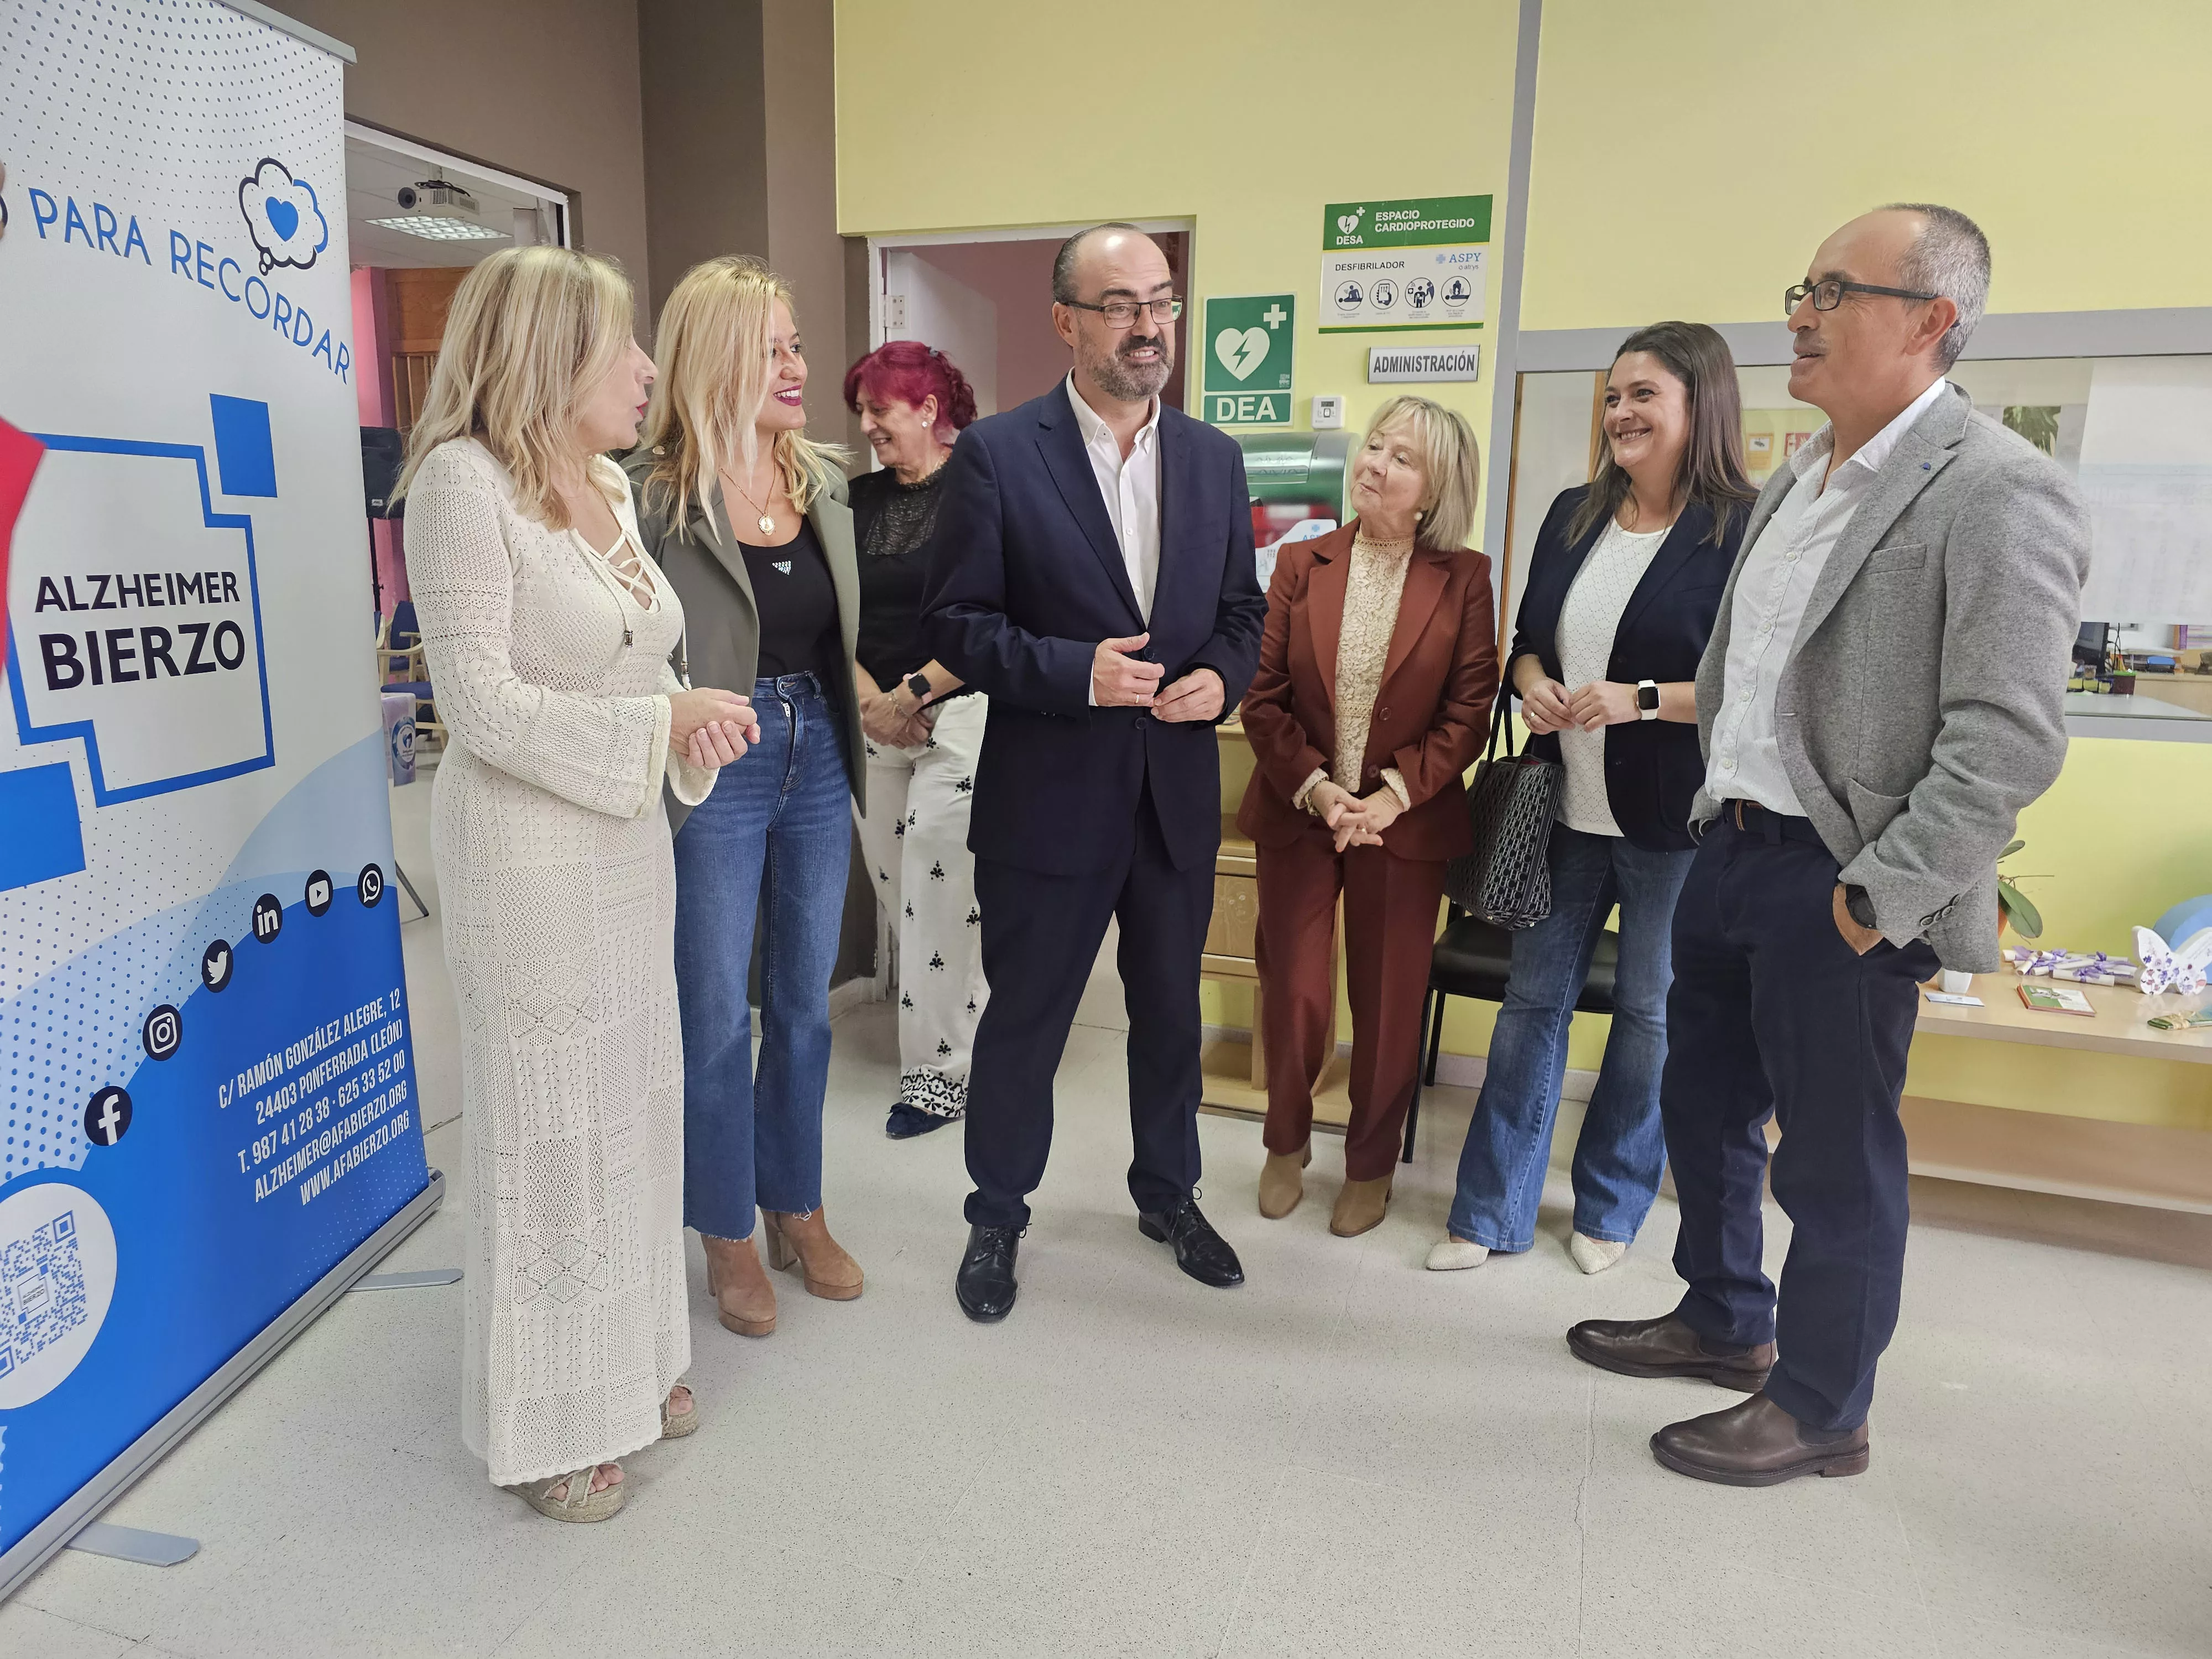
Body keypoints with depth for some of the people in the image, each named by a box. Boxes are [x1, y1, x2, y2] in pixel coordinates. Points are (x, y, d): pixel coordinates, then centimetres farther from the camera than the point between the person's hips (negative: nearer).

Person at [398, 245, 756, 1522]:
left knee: (635, 1104, 16)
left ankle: (629, 1356, 36)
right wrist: (659, 721, -21)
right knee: (548, 1125, 4)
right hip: (526, 852, -8)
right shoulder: (464, 480, -15)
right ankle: (546, 1420, 25)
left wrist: (689, 721, -5)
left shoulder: (608, 485, 9)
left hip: (629, 838, 8)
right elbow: (484, 703, -19)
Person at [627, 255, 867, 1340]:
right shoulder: (653, 494, -11)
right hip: (714, 769, -5)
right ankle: (727, 1238, 26)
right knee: (718, 1013, 6)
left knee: (803, 999, 15)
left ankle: (797, 1211, 33)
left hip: (817, 759, 6)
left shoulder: (824, 481, 7)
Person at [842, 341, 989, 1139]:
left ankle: (940, 1070, 9)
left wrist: (915, 691, -11)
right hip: (872, 717, 6)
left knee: (940, 894, -6)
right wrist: (870, 700, -5)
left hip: (959, 714, -6)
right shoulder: (860, 498, 11)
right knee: (894, 888, 9)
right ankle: (975, 1025, 29)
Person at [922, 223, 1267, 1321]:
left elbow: (1242, 607, 12)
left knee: (1171, 1010, 19)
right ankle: (997, 1214, 33)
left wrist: (1221, 677, -9)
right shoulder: (996, 455, -8)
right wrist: (1076, 672, -22)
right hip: (1048, 794, -4)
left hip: (1178, 793, 4)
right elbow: (951, 622, -9)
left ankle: (1169, 1194, 41)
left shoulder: (1214, 458, 6)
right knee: (1024, 1018, 10)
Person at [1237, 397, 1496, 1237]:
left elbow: (1469, 713, -4)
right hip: (1298, 813, 1)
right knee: (1295, 1001, 5)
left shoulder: (1464, 579, -2)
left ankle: (1371, 1166, 31)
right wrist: (1312, 786, -13)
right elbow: (1262, 696, -1)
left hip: (1405, 823, -1)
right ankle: (1287, 1144, 32)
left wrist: (1392, 794, -14)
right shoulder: (1301, 565, 1)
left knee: (1388, 1006, 9)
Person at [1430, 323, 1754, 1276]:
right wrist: (1532, 682, -6)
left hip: (1676, 822, -5)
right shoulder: (1574, 517, 7)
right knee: (1533, 1000, 10)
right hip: (1567, 808, 5)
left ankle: (1609, 1208, 31)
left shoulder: (1744, 533, -11)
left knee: (1650, 1012, 11)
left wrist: (1642, 700, -21)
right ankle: (1492, 1209, 22)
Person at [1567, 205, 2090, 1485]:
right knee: (1705, 1106, 20)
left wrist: (1878, 899, -21)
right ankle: (1725, 1322, 42)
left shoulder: (2000, 494, -14)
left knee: (1836, 1157, 6)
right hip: (1733, 845, 9)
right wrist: (1723, 813, 13)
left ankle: (1821, 1408, 27)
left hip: (1838, 879, -8)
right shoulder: (1799, 480, 12)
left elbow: (2010, 740, -20)